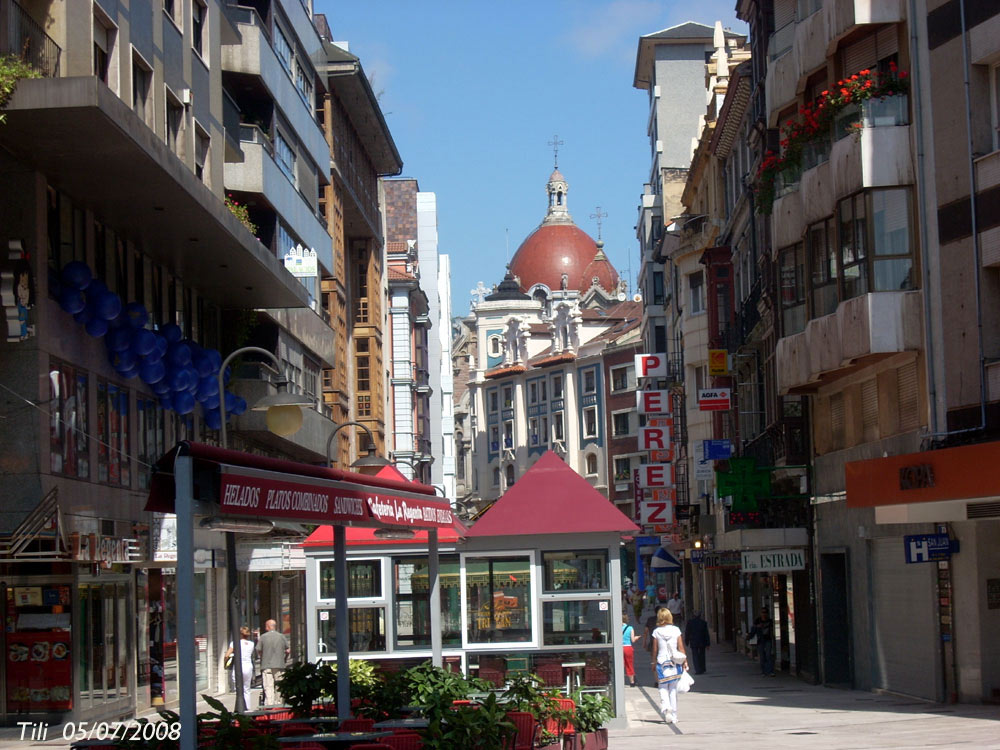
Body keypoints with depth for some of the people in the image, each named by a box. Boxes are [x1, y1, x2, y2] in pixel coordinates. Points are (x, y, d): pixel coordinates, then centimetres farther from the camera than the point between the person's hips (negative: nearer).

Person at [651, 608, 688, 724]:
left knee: (663, 688, 8)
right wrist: (685, 661, 6)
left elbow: (655, 649, 0)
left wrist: (654, 662, 10)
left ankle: (666, 707, -19)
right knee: (673, 689, 8)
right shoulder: (676, 630, -1)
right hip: (675, 662, 1)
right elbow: (681, 648, -1)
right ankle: (673, 716, 8)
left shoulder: (656, 632, -3)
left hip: (661, 662, -1)